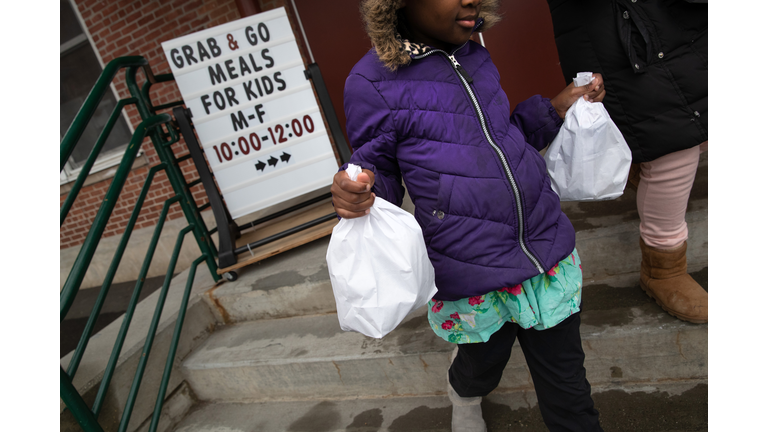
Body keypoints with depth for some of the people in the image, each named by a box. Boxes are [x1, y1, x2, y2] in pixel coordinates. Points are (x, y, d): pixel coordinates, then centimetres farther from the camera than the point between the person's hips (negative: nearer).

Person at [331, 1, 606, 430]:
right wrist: (356, 193, -26)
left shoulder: (476, 57, 6)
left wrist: (556, 108, 8)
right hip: (474, 278, -4)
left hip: (550, 254, 5)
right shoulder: (374, 82, -12)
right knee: (483, 364, 24)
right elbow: (379, 177, -3)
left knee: (567, 388, 14)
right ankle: (464, 395, 61)